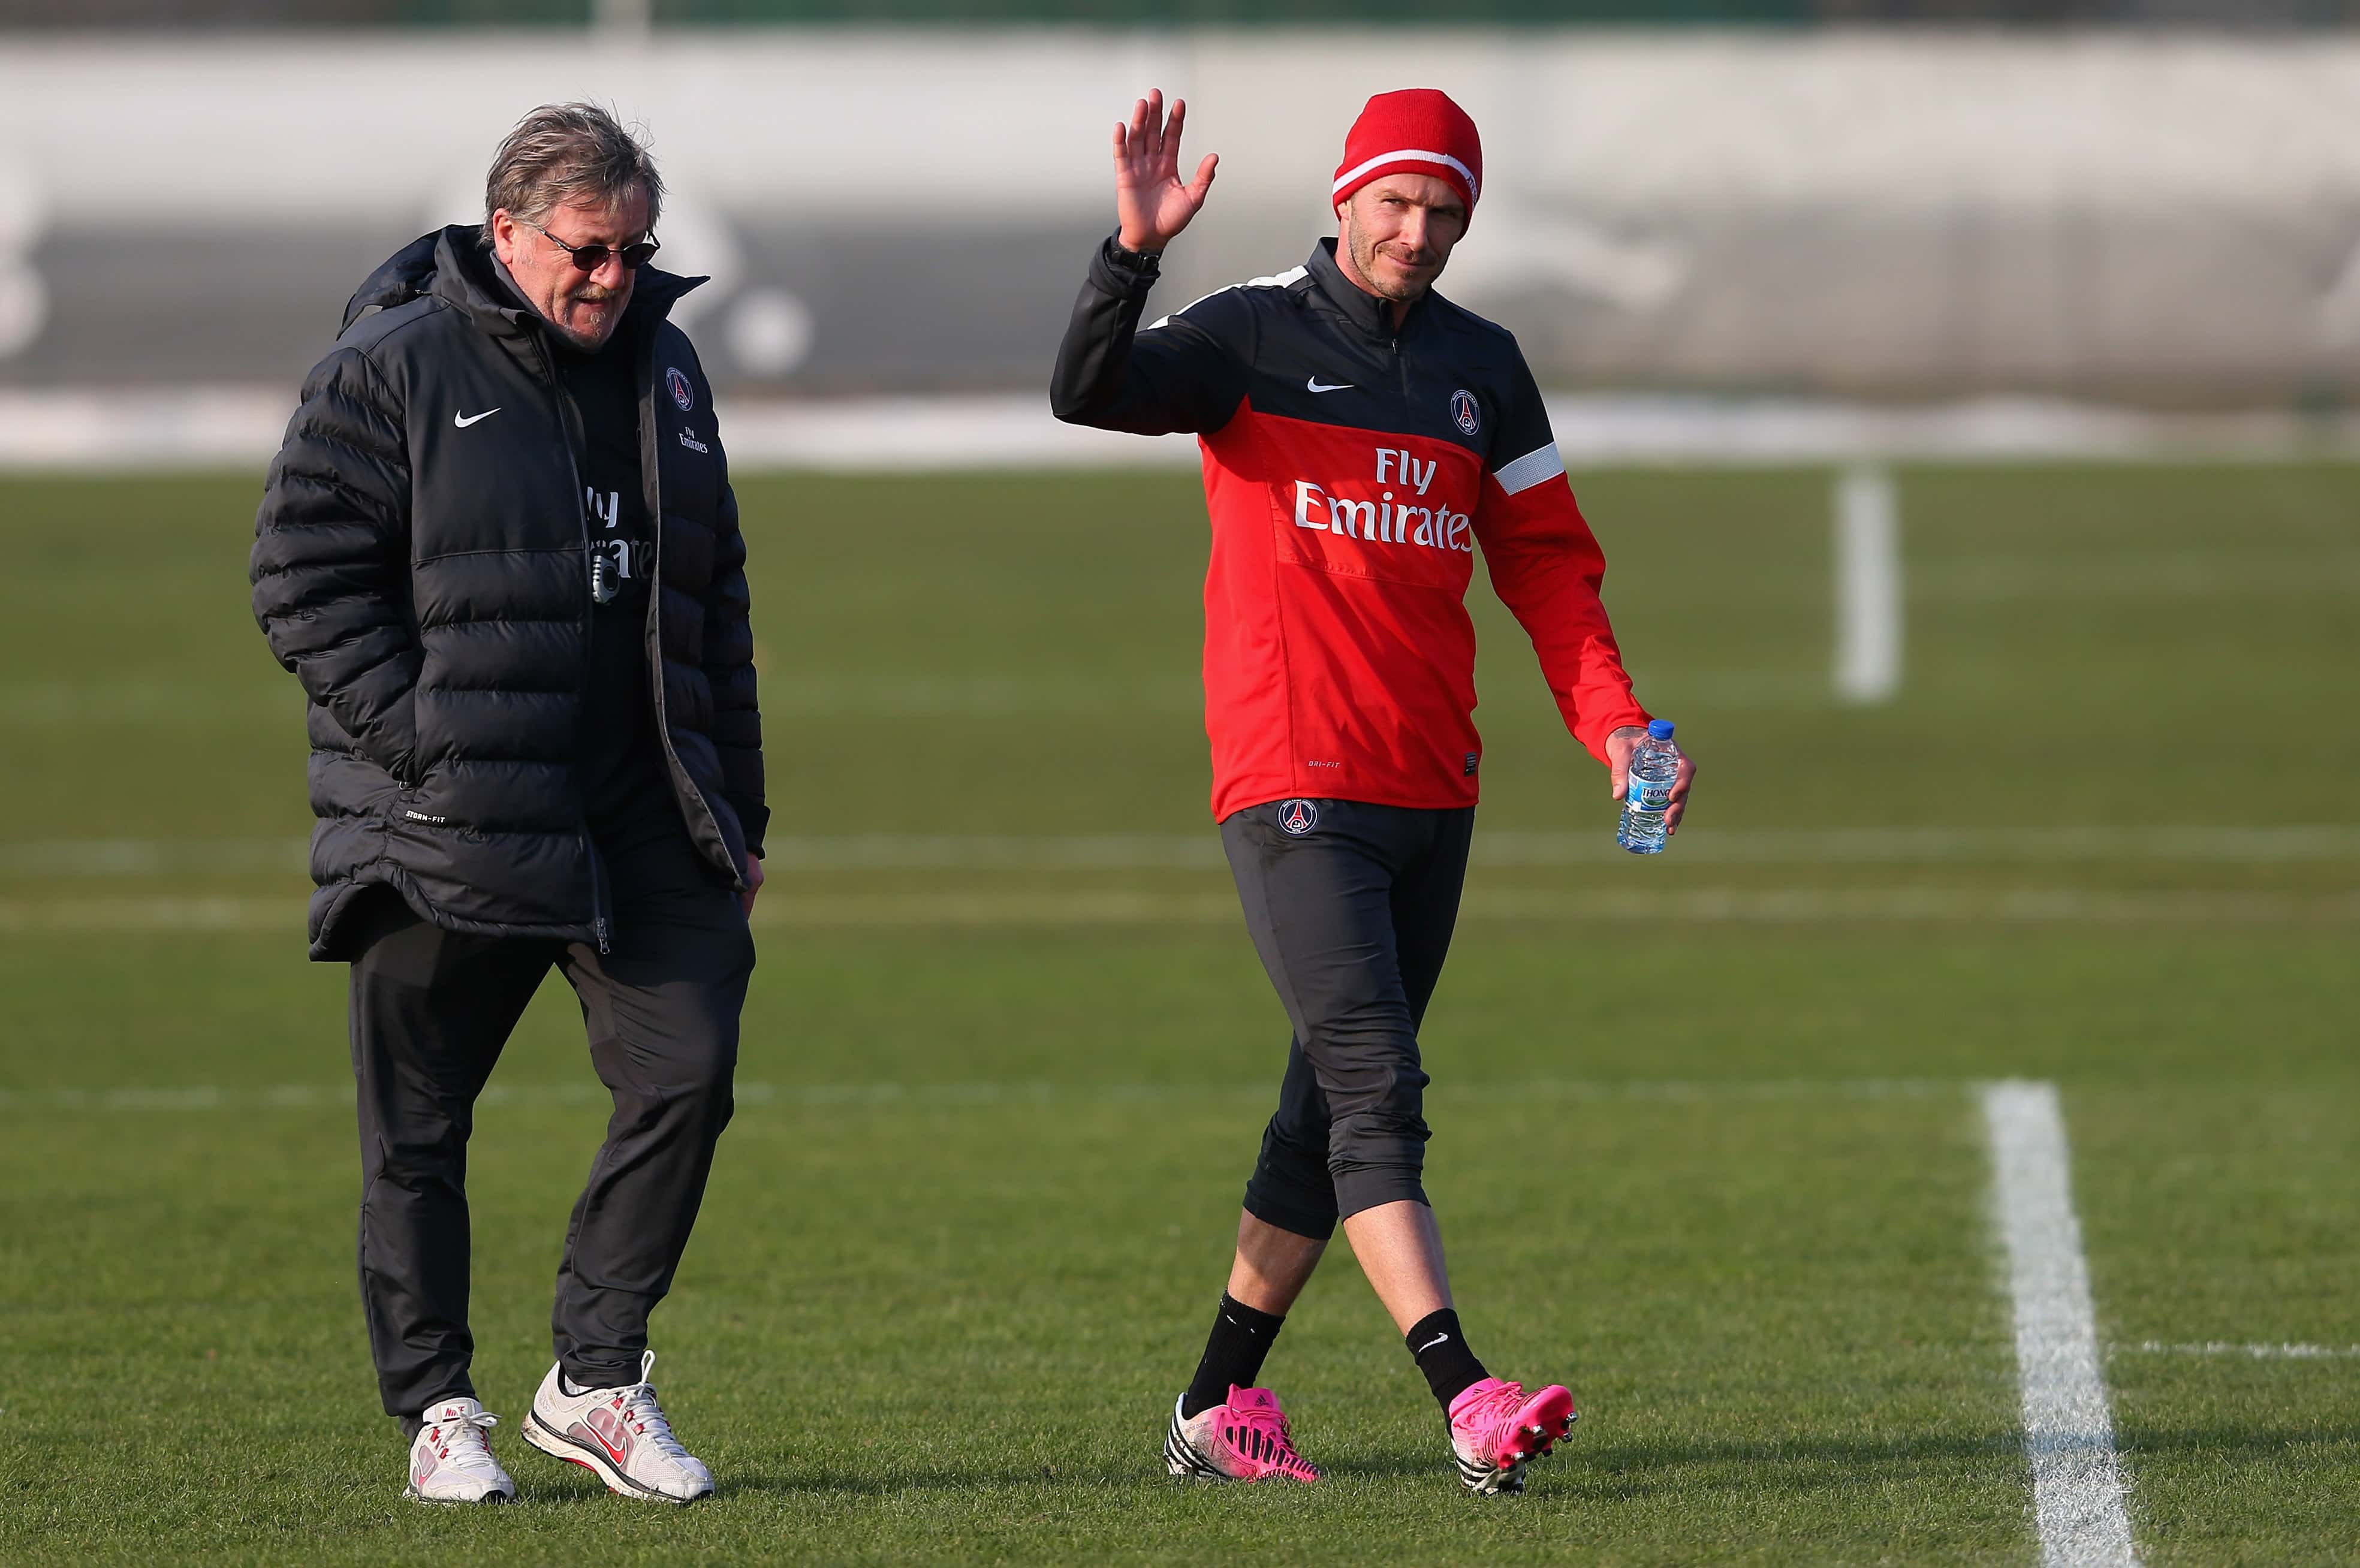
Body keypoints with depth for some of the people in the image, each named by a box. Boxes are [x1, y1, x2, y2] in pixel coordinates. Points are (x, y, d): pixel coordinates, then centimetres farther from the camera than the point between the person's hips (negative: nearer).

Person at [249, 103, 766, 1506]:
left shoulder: (662, 370, 14)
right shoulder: (391, 373, -4)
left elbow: (713, 603, 21)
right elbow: (306, 581, -7)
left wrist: (735, 811, 17)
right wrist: (420, 746, -14)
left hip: (645, 829, 5)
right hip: (444, 840, -4)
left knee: (686, 1079, -6)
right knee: (420, 1132, 3)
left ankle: (595, 1378, 6)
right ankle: (437, 1410, 15)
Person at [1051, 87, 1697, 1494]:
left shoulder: (1484, 368, 13)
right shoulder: (1253, 337, -1)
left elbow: (1549, 564, 13)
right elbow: (1087, 394, -16)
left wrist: (1615, 725, 0)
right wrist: (1134, 255, -32)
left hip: (1432, 789, 6)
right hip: (1292, 783, -6)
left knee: (1339, 1102, 9)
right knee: (1373, 1082, -16)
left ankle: (1221, 1405, 19)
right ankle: (1468, 1402, -26)